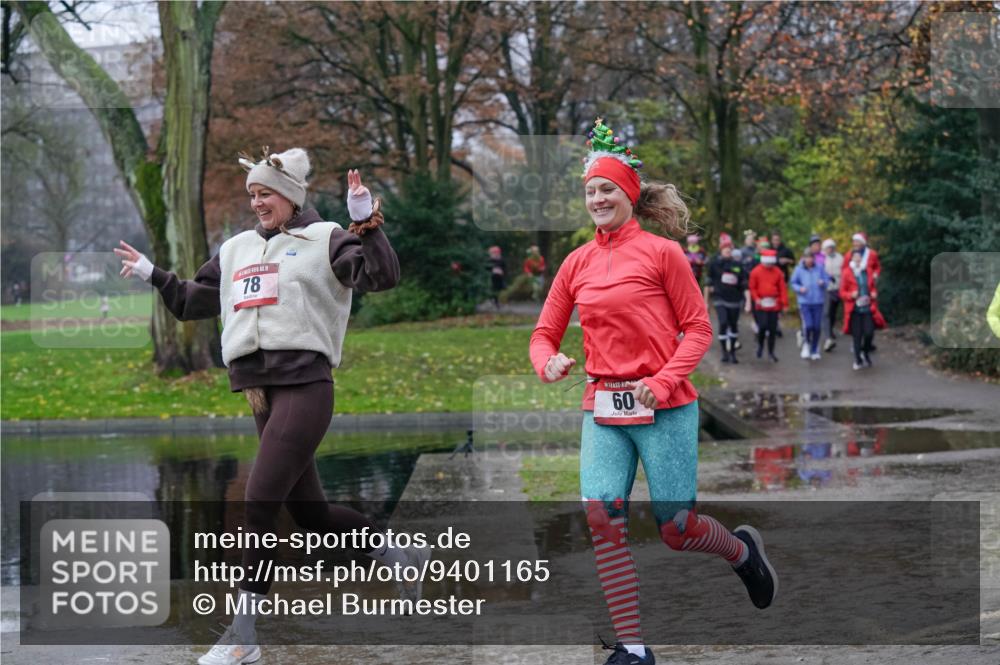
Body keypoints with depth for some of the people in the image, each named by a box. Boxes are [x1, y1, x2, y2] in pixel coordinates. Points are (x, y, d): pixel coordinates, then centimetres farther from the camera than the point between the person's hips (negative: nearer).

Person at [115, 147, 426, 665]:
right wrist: (150, 273, 23)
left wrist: (366, 221, -22)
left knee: (260, 502, -12)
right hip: (261, 393, 7)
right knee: (310, 513, 9)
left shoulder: (322, 239, 0)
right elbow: (193, 302, 31)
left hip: (304, 387, -7)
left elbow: (382, 276, -13)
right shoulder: (236, 249, 19)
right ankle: (399, 554, 31)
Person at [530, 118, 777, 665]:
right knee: (601, 515, -12)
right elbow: (545, 333, 12)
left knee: (675, 528, 0)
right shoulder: (577, 263, 9)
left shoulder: (661, 252, -3)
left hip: (664, 408, -4)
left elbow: (698, 328, -3)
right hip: (602, 409, 4)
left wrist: (664, 381, -16)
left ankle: (743, 550, 36)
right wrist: (548, 362, -11)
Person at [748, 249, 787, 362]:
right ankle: (760, 345, 13)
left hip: (774, 305, 2)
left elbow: (783, 288, 5)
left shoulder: (778, 272, 5)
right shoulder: (755, 272, -1)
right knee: (763, 326, -14)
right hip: (761, 304, -2)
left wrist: (784, 304, -1)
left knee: (773, 329, 4)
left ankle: (771, 352, 16)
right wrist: (756, 298, -14)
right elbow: (752, 288, 2)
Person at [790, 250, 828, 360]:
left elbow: (827, 281, 6)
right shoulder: (799, 269, -2)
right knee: (808, 326, -12)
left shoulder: (819, 269, -1)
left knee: (817, 327, 4)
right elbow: (793, 283, 7)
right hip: (804, 301, -1)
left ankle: (814, 350, 21)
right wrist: (800, 288, -12)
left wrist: (823, 282, -16)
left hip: (818, 301, 1)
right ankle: (807, 343, 20)